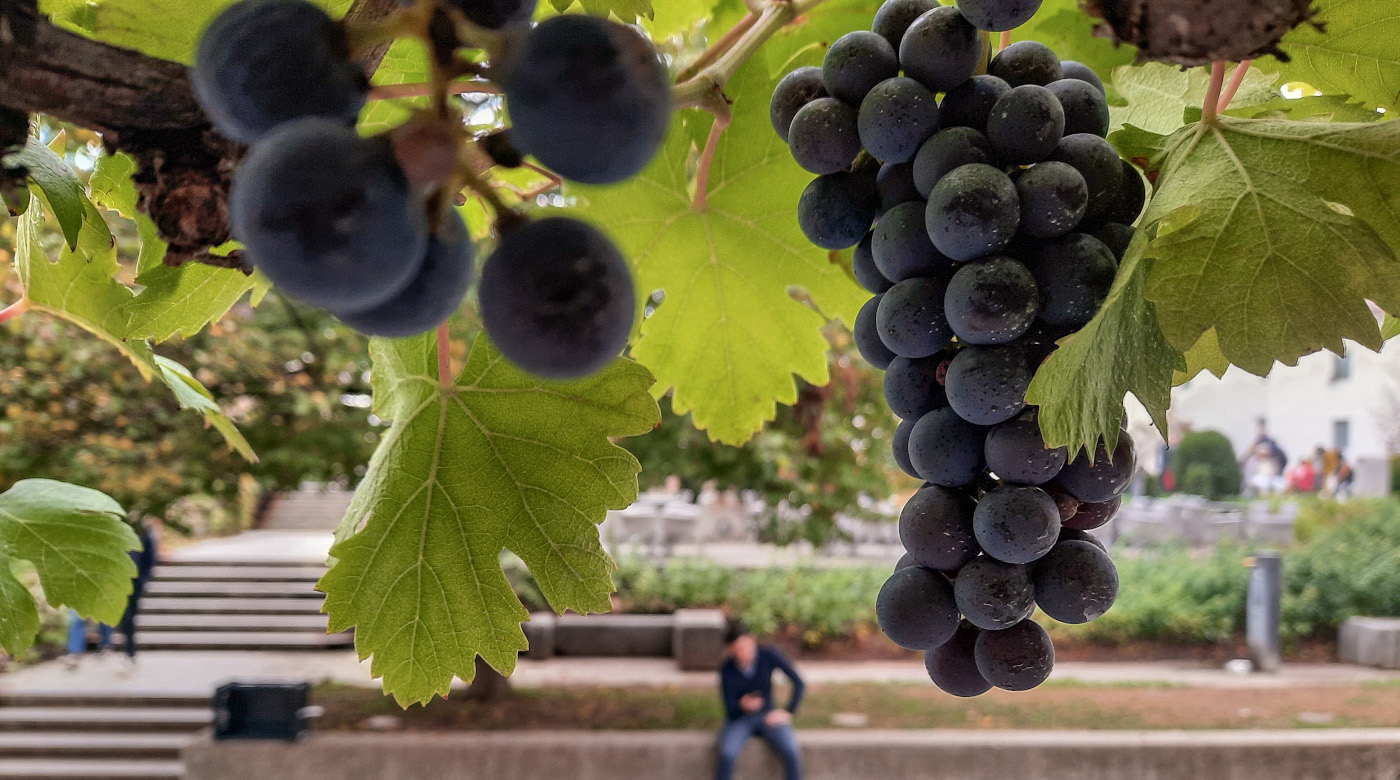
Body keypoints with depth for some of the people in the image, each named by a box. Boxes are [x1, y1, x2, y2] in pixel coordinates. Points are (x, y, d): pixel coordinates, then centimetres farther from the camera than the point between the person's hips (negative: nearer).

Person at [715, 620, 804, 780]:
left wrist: (787, 713, -17)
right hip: (739, 720, -1)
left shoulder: (769, 654, -18)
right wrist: (743, 705, -42)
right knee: (727, 754, -33)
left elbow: (798, 683, -11)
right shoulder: (726, 669, -20)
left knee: (791, 753, -28)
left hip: (767, 718, 1)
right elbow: (731, 712, -20)